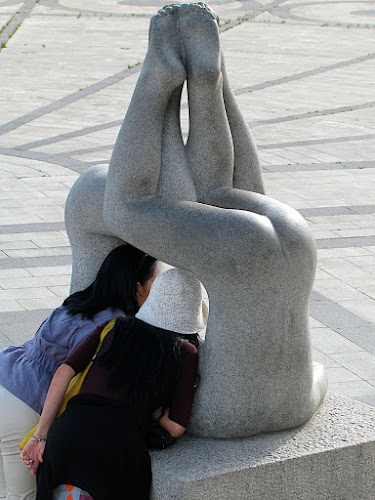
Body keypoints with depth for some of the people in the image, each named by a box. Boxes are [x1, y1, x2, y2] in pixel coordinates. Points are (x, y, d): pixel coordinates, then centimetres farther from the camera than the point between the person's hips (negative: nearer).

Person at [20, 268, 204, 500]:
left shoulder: (117, 327, 16)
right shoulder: (186, 354, 8)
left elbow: (64, 372, 9)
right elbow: (176, 427, 4)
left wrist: (40, 436, 10)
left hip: (67, 428, 3)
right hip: (119, 441, -3)